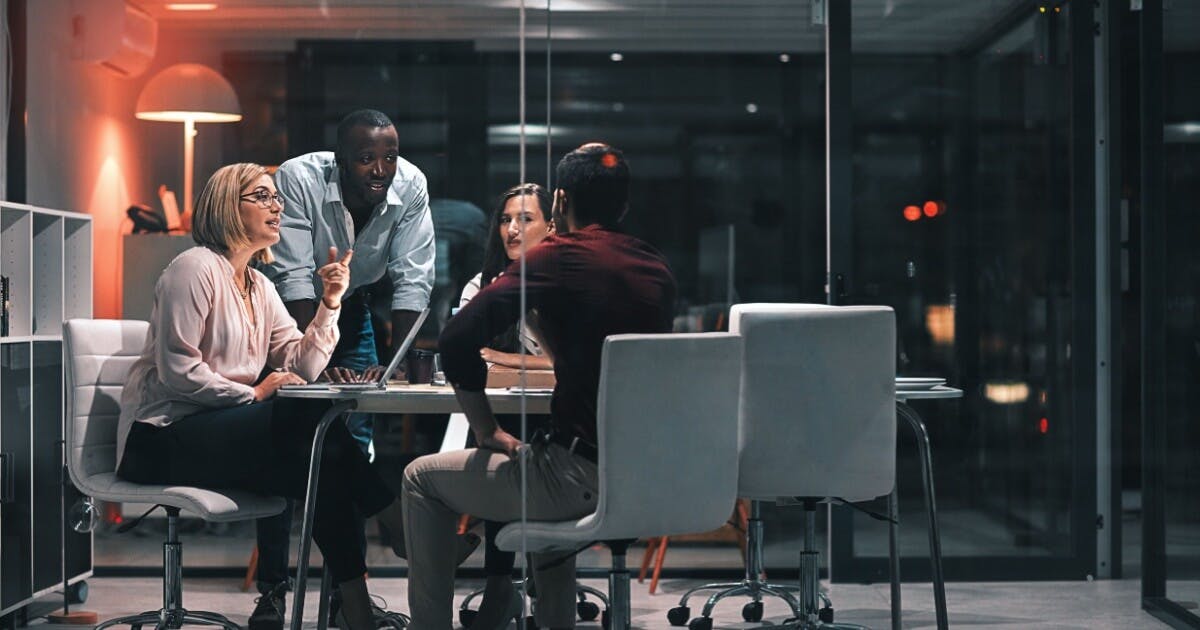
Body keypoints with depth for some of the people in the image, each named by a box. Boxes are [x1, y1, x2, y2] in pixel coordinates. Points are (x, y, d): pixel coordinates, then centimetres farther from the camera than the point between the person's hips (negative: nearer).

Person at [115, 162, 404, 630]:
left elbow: (302, 368, 7)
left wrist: (330, 303, -3)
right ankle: (402, 521, -16)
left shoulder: (260, 287, 16)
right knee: (313, 420, -26)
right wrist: (253, 394, -18)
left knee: (321, 458, -19)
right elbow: (176, 371, -17)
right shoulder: (196, 268, -9)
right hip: (163, 437, -8)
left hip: (220, 428, 8)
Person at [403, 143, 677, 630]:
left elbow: (457, 340, -14)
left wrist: (487, 430, -4)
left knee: (421, 479, 12)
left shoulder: (557, 257, -7)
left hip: (585, 477, -7)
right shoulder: (657, 268, 10)